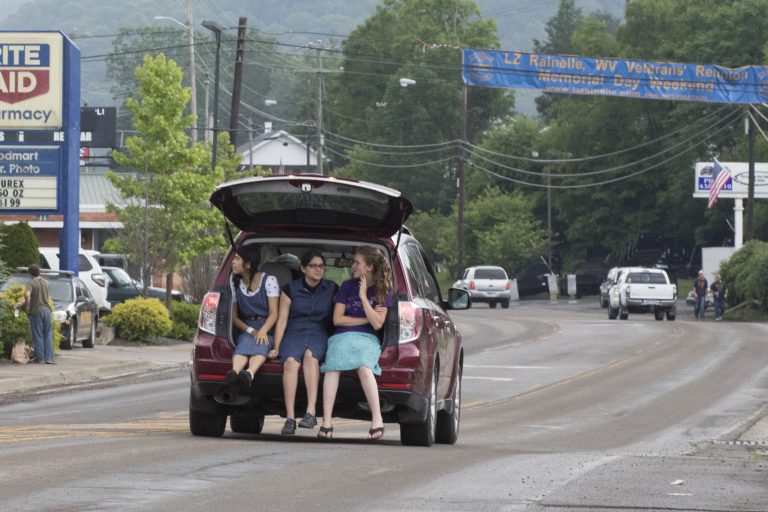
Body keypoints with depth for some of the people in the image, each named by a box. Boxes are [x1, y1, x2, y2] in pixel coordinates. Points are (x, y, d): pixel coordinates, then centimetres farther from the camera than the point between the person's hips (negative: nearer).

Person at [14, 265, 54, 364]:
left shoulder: (32, 283, -7)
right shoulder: (46, 283, 11)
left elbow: (27, 295, -26)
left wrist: (27, 306, -10)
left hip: (36, 311, -4)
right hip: (47, 310, 4)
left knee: (38, 336, 2)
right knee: (48, 335, 6)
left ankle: (40, 358, 3)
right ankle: (49, 358, 0)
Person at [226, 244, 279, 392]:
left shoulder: (268, 280, 1)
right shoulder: (235, 283, 13)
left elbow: (273, 313, -5)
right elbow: (234, 316, 9)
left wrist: (262, 331, -24)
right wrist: (251, 331, -9)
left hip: (267, 328, -2)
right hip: (246, 328, 2)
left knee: (260, 344, -37)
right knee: (243, 345, -34)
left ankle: (248, 374, -68)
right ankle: (235, 373, -67)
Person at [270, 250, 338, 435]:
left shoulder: (332, 289, 10)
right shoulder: (290, 289, 7)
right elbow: (282, 320, 5)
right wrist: (276, 347, -4)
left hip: (319, 334, 0)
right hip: (294, 333, 0)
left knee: (310, 355, -36)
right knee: (291, 361, -33)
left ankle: (311, 412, -44)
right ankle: (290, 418, -41)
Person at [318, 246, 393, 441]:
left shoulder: (383, 291, 7)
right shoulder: (348, 286, 14)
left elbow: (377, 324, -5)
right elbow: (337, 319, 8)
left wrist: (363, 297, -8)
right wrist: (366, 318, 1)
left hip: (368, 338, -1)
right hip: (343, 335, 1)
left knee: (364, 368, -36)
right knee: (333, 367, -32)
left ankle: (377, 420, -35)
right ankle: (326, 422, -39)